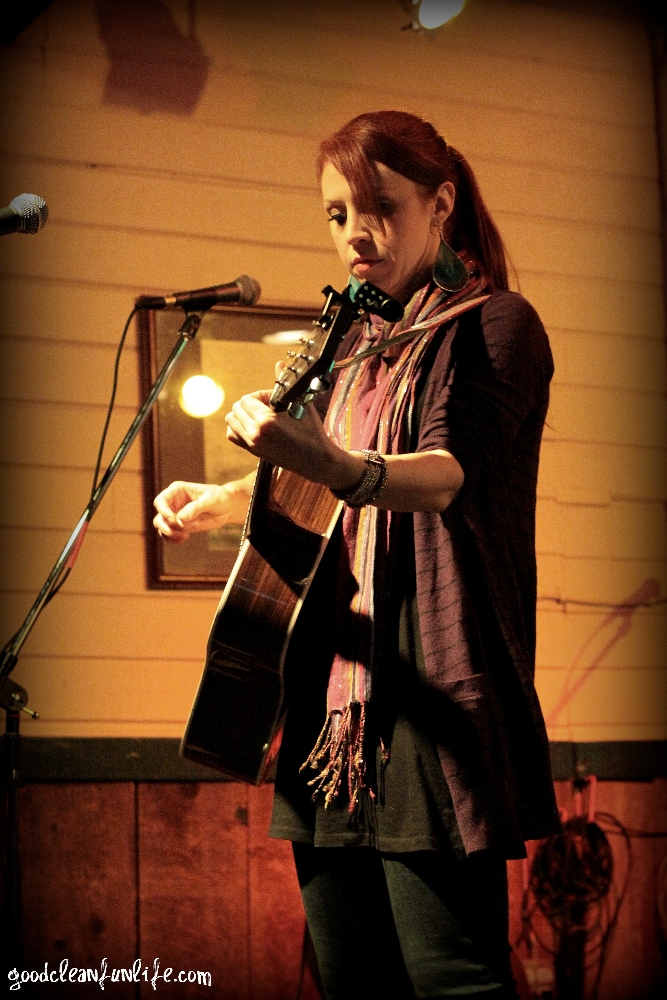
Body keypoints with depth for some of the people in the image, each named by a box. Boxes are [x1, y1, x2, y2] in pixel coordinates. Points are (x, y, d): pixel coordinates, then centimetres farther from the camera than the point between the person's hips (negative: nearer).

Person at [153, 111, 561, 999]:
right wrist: (221, 501, 18)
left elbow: (452, 473, -22)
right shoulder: (358, 346, 20)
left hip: (433, 692, -8)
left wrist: (340, 468, -41)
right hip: (335, 699, 8)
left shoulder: (495, 325, -4)